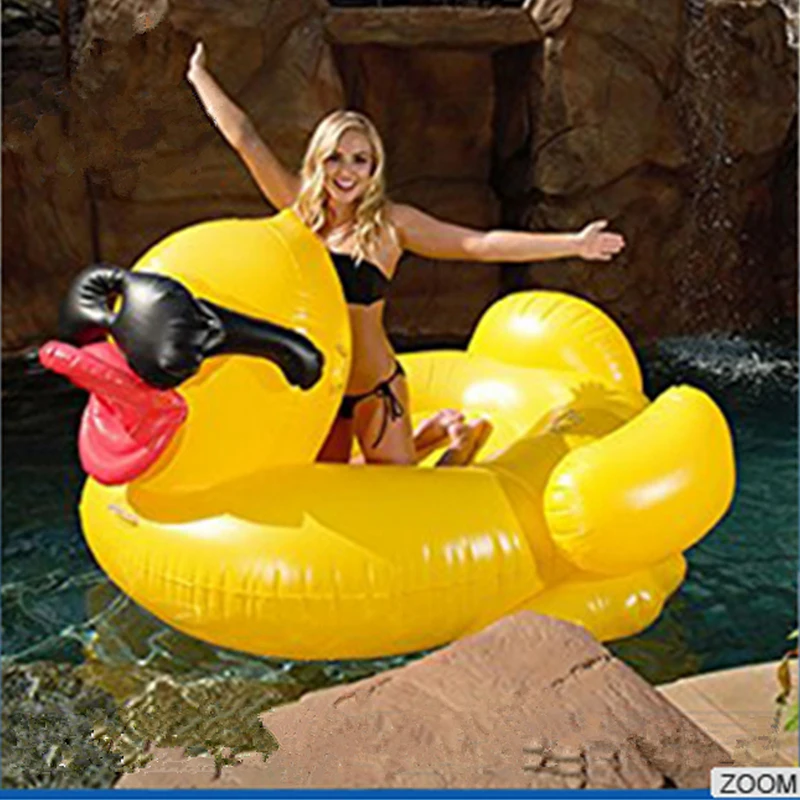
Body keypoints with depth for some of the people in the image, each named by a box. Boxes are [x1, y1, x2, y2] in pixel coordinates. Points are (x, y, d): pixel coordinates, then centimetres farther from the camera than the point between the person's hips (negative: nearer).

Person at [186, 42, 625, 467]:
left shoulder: (389, 222, -10)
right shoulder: (300, 206, -2)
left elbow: (481, 245, -13)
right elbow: (245, 138, 5)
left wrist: (573, 244, -16)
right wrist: (199, 75, 12)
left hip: (375, 392, -4)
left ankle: (459, 439, 31)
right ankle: (427, 437, 36)